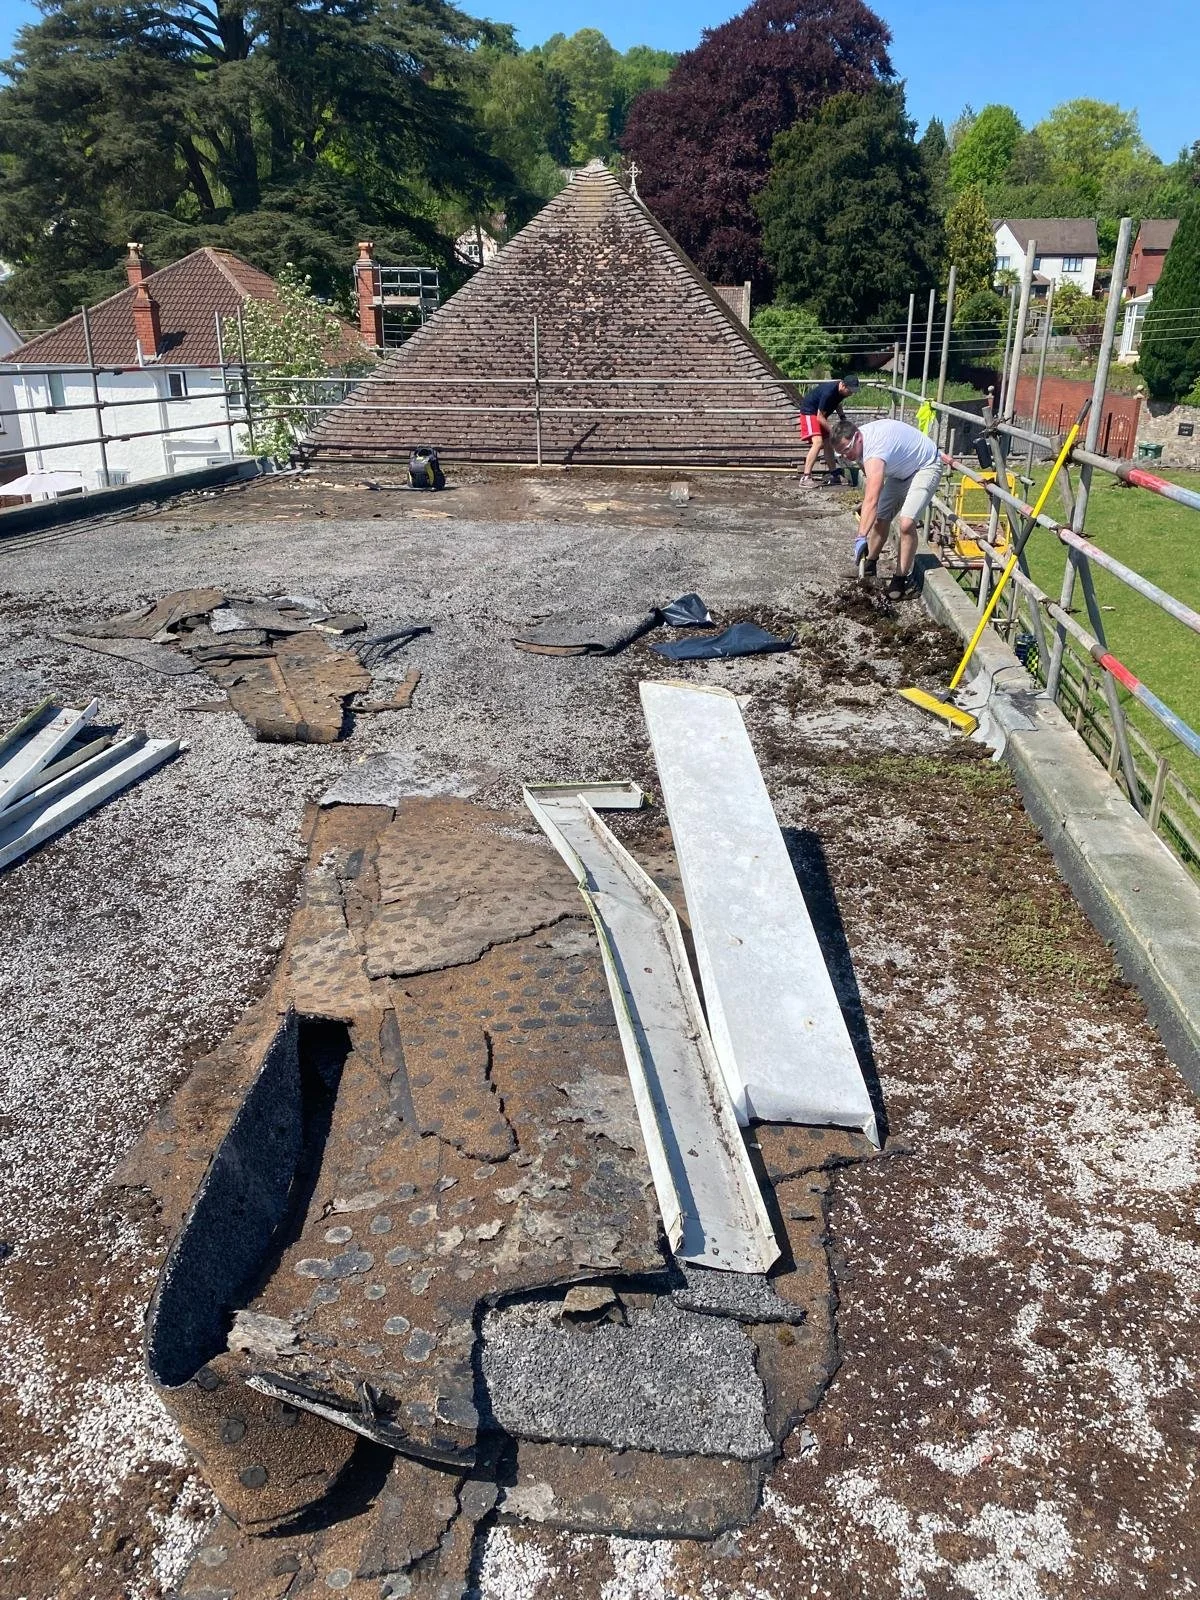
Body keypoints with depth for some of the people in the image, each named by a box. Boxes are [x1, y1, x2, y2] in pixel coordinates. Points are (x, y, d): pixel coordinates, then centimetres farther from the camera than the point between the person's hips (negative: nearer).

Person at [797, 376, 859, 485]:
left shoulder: (841, 390, -7)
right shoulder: (829, 392, -32)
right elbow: (819, 417, -28)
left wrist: (843, 419, 1)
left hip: (821, 414, 9)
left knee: (828, 443, 10)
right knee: (818, 442, -23)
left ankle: (833, 474, 21)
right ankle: (806, 477, -27)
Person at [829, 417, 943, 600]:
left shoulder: (874, 450, -39)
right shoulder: (858, 442, -11)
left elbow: (871, 500, -52)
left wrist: (862, 537, -61)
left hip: (926, 466, -9)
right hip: (900, 469, 9)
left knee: (907, 523, -23)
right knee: (880, 517, 7)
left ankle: (902, 578, -11)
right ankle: (870, 563, 28)